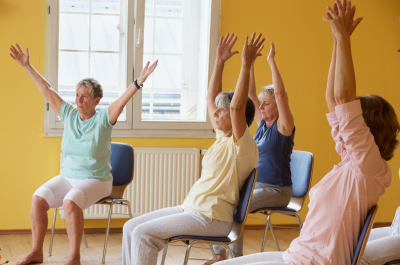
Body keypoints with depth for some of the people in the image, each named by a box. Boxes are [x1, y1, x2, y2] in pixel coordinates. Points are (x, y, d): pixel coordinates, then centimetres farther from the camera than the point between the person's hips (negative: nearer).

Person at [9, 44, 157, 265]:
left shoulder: (103, 118, -6)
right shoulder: (68, 114, 7)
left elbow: (123, 99, -21)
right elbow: (46, 90, 9)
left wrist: (139, 81, -37)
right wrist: (26, 66, 11)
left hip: (96, 181, -5)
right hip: (67, 176, 5)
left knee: (71, 202, -34)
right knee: (38, 198, -20)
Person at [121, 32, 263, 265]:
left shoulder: (243, 146, -11)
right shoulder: (222, 137, 14)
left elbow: (236, 106, -27)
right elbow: (211, 98, 18)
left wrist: (246, 65, -28)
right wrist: (220, 61, 15)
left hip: (211, 219, -9)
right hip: (190, 208, 10)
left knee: (143, 233, -19)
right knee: (131, 227, 1)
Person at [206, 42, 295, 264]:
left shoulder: (283, 126, -9)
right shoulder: (262, 124, 10)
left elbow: (280, 93, -22)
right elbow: (250, 92, 8)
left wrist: (272, 61, -20)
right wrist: (250, 62, 2)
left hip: (276, 190, -8)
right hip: (255, 185, 8)